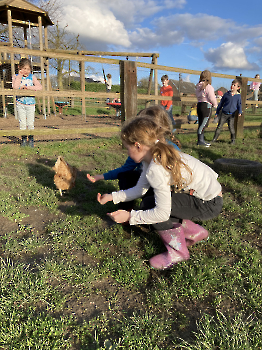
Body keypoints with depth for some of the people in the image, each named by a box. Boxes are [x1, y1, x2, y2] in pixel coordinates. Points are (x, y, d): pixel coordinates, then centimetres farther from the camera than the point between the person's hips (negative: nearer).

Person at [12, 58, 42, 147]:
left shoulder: (32, 77, 1)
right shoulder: (16, 76, 1)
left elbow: (39, 87, -13)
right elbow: (15, 87, -17)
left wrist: (28, 87, -20)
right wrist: (20, 75, -14)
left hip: (30, 103, 0)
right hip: (20, 103, 0)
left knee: (30, 123, 2)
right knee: (22, 123, 4)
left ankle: (31, 140, 16)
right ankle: (23, 139, 17)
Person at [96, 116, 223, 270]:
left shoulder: (156, 169, -28)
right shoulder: (154, 157, 1)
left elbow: (162, 214, -26)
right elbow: (139, 189, 8)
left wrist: (129, 216, -17)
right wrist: (112, 196, 9)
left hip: (209, 204, -9)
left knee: (149, 205, -15)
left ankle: (177, 251, 3)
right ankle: (195, 232, 23)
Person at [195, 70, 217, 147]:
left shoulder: (198, 86, 11)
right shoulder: (208, 87, -13)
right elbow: (212, 98, -14)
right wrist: (215, 105, 4)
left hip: (199, 104, 8)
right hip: (206, 106, -8)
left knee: (201, 124, 11)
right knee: (203, 124, -8)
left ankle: (201, 140, 16)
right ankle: (200, 140, -11)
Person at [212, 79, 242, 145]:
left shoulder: (238, 96, 1)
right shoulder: (227, 94, 2)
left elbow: (239, 105, 2)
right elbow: (221, 103, 10)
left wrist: (240, 112, -17)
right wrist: (217, 111, 14)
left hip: (232, 115, -1)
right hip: (224, 113, 1)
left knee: (231, 127, -3)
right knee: (219, 126, 2)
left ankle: (233, 140, 14)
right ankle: (215, 139, 10)